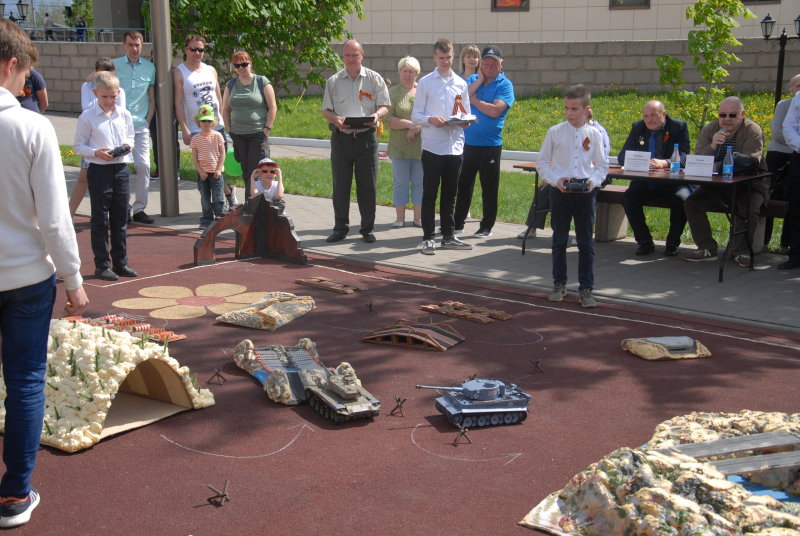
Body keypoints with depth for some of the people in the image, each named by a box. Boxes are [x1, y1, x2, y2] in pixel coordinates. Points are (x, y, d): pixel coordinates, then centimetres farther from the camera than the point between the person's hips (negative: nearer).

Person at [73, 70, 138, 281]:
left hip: (121, 169, 4)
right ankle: (102, 265, 10)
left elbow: (131, 137, 19)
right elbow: (78, 146, -3)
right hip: (99, 170, -4)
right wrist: (96, 152, -20)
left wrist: (128, 145, -4)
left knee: (121, 218, 10)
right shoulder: (87, 117, -6)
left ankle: (120, 262, 20)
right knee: (100, 220, 2)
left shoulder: (124, 115, 6)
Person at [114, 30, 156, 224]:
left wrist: (147, 121, 4)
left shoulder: (149, 67, 8)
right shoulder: (114, 65, 5)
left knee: (143, 165, -3)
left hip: (141, 126, 1)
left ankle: (139, 209, 6)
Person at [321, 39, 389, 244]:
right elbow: (325, 110, 8)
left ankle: (367, 229, 13)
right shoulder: (334, 81, 9)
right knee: (340, 185, 4)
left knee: (368, 185, 2)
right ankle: (340, 228, 15)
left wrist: (377, 115, -17)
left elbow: (384, 105, 6)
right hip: (341, 137, 1)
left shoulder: (374, 79, 7)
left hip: (366, 137, -1)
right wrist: (336, 119, -14)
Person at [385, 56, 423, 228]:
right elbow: (388, 118, -6)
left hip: (421, 145, 2)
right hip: (400, 146, -1)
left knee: (420, 181, 4)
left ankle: (418, 217, 10)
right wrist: (408, 124, -17)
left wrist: (416, 128, -13)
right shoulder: (393, 92, 4)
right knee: (400, 182, 1)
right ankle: (400, 217, 8)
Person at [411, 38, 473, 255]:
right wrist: (431, 119, -20)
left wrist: (465, 122, -8)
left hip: (455, 146, 3)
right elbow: (415, 115, 0)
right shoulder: (425, 82, 3)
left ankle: (448, 236, 19)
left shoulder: (461, 84, 12)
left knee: (450, 194, 11)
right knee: (430, 194, 0)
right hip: (432, 146, -3)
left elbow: (467, 115, 16)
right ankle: (428, 238, 6)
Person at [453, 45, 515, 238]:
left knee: (489, 187, 4)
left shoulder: (505, 85, -4)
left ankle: (487, 226, 14)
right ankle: (458, 222, 21)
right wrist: (479, 80, -7)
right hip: (467, 142, 4)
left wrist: (474, 100, -7)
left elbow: (495, 110, -18)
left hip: (490, 144, -4)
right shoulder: (472, 80, 10)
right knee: (463, 184, 10)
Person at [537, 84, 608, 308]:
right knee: (559, 240, 11)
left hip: (586, 192, 0)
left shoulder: (594, 134, 1)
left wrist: (593, 180, -12)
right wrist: (556, 179, -12)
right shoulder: (555, 132, -1)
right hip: (560, 191, 0)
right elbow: (542, 162, 2)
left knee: (586, 242, 2)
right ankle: (559, 284, 25)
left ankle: (586, 288, 11)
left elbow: (602, 165, 7)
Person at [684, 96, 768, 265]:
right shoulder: (709, 130, 3)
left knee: (748, 206, -32)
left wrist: (718, 166, -22)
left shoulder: (753, 130, -8)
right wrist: (712, 146, -25)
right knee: (691, 202, -17)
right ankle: (706, 249, -11)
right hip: (717, 187, 4)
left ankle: (741, 251, -11)